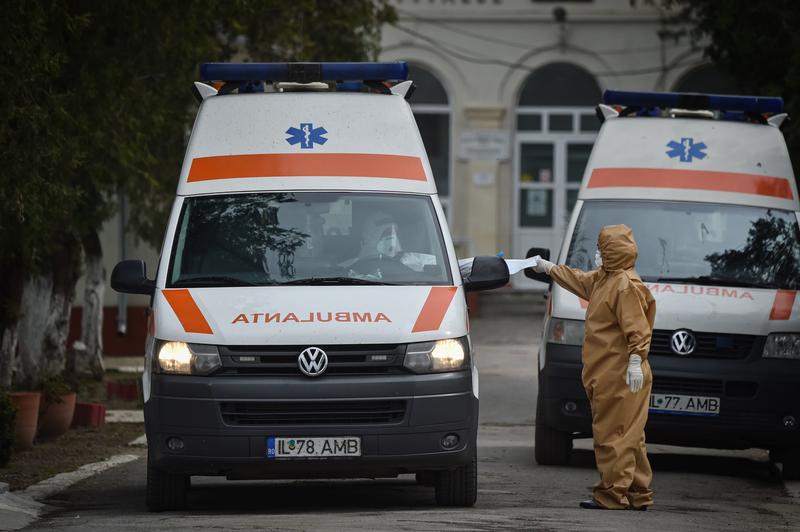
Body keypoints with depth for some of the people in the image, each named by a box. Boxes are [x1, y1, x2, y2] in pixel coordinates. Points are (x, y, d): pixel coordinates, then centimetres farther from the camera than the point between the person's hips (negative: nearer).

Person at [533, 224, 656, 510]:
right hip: (606, 376, 10)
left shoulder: (627, 285, -15)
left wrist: (635, 361, -27)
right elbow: (578, 280, 38)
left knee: (613, 435, -9)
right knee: (627, 437, 12)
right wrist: (548, 268, 49)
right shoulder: (602, 279, 17)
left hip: (620, 377, -10)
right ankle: (638, 494, 15)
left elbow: (637, 329, -21)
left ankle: (613, 494, -8)